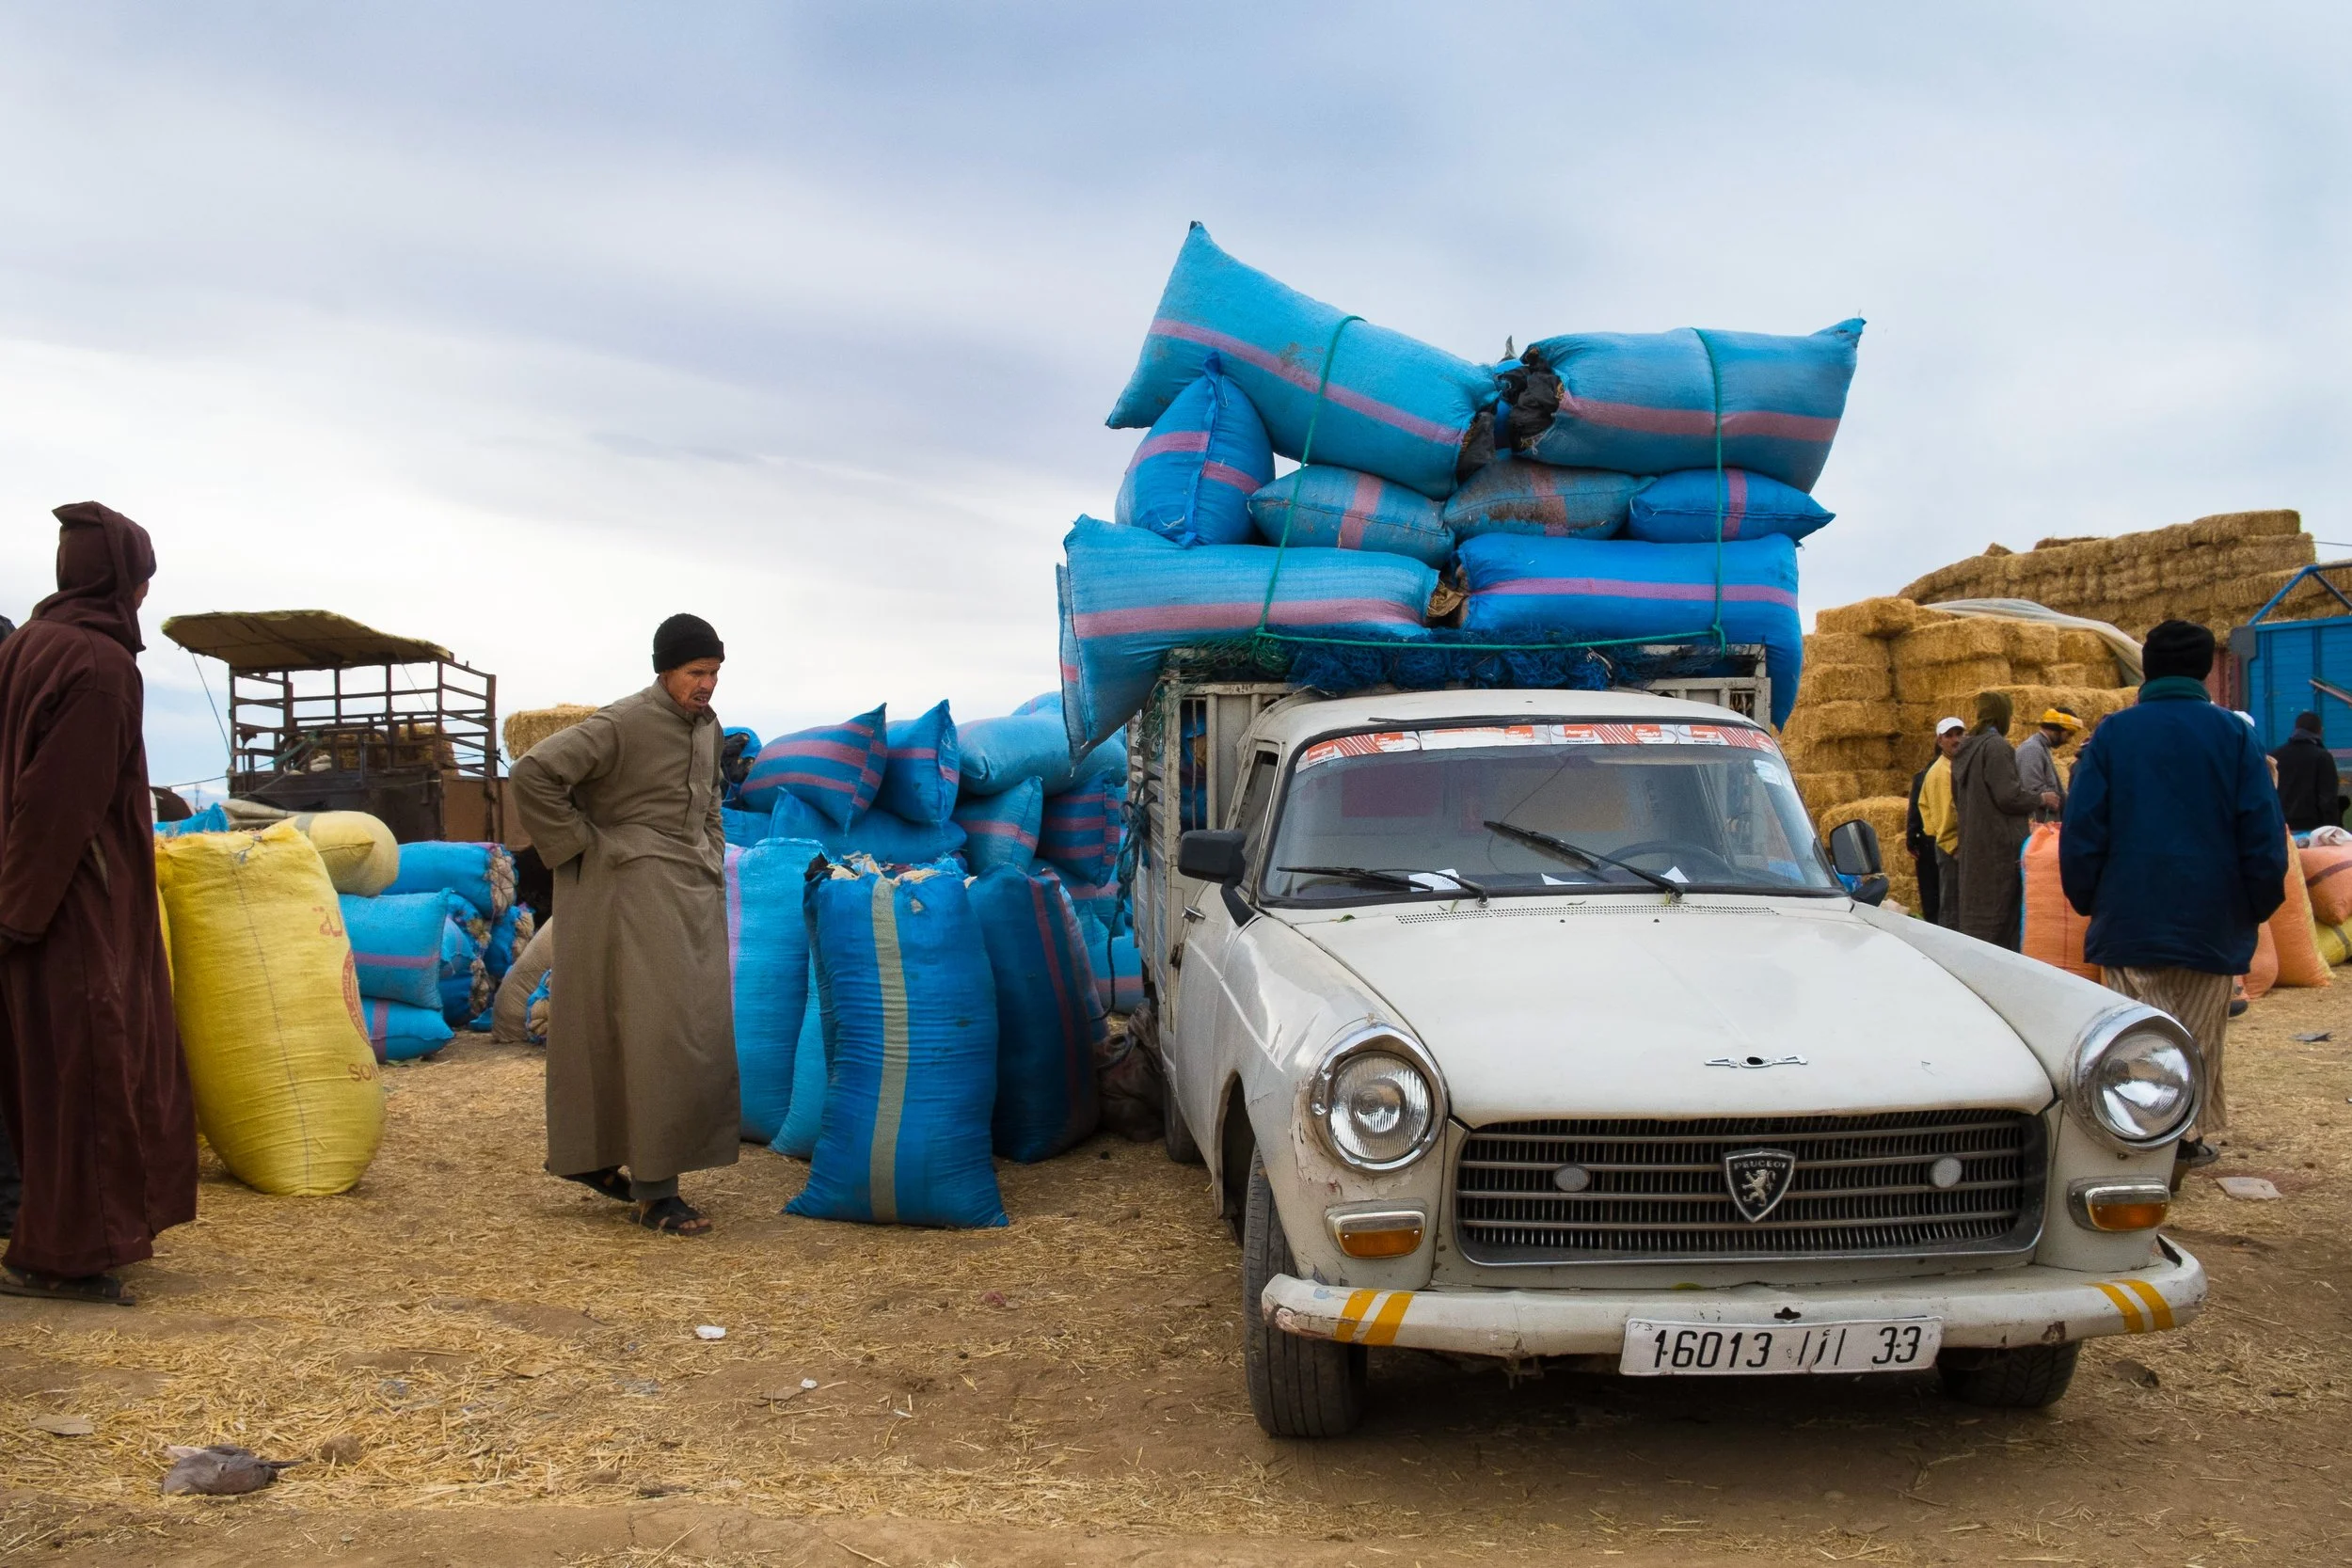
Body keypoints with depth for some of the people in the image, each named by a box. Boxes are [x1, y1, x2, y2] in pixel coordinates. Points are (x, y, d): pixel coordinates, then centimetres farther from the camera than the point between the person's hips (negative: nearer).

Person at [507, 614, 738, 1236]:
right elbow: (532, 773, -17)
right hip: (636, 887, -8)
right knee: (654, 1034, -10)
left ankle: (597, 1158, 20)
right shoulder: (621, 724, -12)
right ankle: (654, 1189, -5)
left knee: (699, 1033, 7)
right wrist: (579, 845, -12)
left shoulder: (706, 727, 13)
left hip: (694, 893, 8)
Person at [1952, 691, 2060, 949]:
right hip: (2000, 844, -8)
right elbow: (2008, 795, -19)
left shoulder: (1965, 750, 11)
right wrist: (2041, 798, -1)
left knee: (1976, 913, 11)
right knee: (2003, 911, -4)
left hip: (1973, 845, 8)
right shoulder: (1997, 746, -13)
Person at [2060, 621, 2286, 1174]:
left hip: (2129, 917, -1)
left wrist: (2086, 900, 8)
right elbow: (2265, 837, -2)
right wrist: (2258, 908, 9)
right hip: (2212, 922, 1)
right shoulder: (2235, 735, -2)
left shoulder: (2113, 733, -3)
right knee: (2198, 1040, 14)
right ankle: (2187, 1139, 21)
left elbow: (2081, 832, -3)